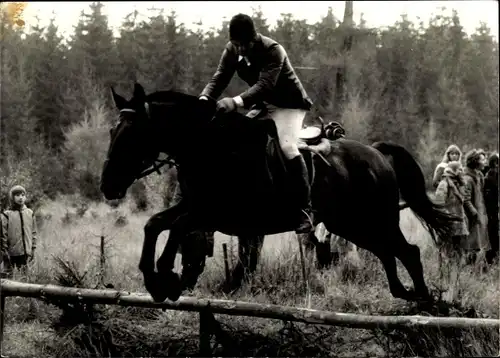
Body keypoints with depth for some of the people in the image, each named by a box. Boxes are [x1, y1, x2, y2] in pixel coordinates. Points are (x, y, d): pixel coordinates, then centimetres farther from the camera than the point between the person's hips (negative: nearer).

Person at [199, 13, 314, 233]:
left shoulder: (273, 51, -29)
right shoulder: (232, 50, -9)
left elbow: (264, 85, -39)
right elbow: (219, 78, -12)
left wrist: (236, 102, -54)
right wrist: (205, 97, -35)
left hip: (289, 103, -7)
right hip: (262, 104, 8)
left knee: (287, 146, -28)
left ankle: (305, 209, -25)